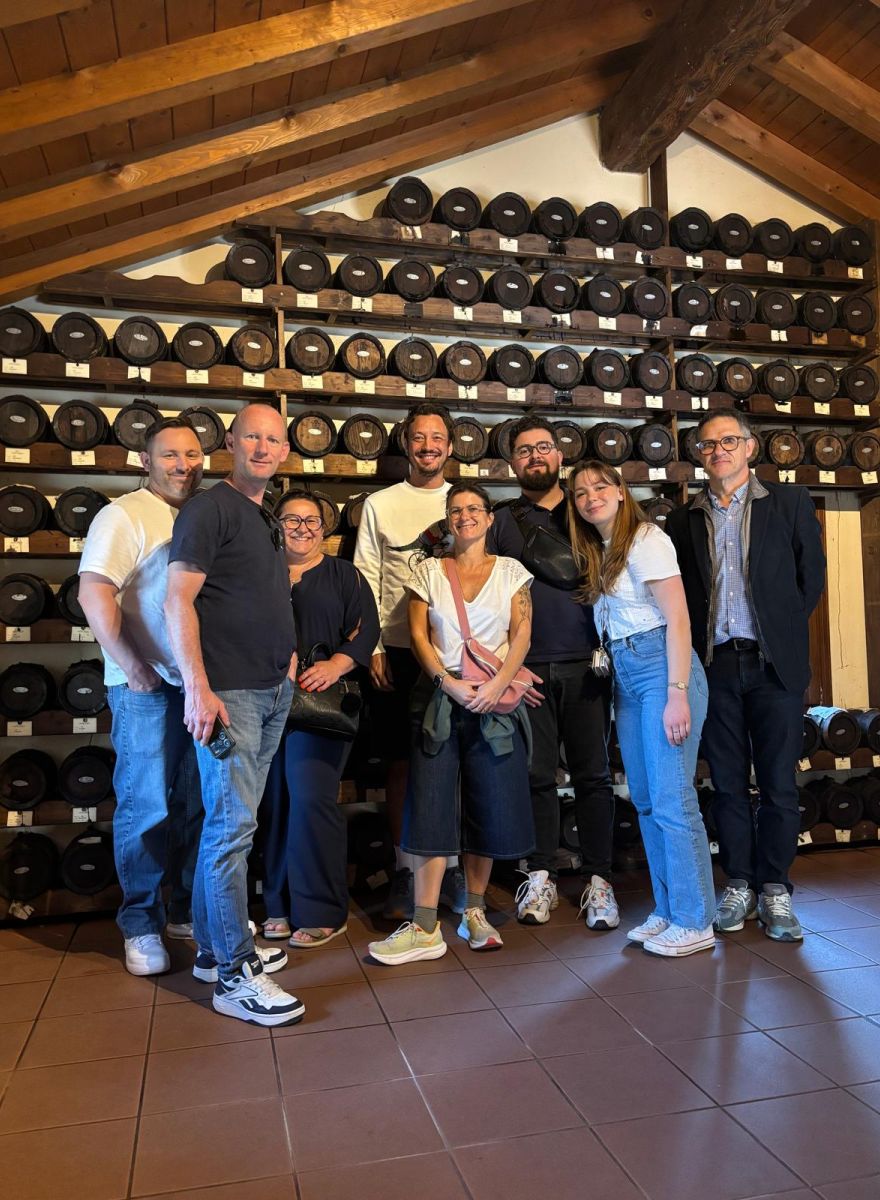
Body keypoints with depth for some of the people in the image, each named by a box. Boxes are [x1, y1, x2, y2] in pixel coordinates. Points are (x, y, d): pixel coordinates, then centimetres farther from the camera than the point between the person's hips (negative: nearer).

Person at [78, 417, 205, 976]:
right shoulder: (124, 515, -7)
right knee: (147, 806, 2)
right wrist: (133, 667, -18)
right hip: (147, 686, -6)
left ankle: (190, 911, 27)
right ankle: (141, 925, 17)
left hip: (201, 681, 6)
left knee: (198, 803, 12)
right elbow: (94, 593, -17)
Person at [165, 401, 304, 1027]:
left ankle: (215, 947, 26)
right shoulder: (209, 508, -7)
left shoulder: (268, 519, 18)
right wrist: (198, 687, -21)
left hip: (273, 691, 8)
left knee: (233, 821, 14)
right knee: (233, 824, -6)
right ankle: (235, 974, 3)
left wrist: (286, 651, 13)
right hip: (228, 692, -8)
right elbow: (178, 599, -14)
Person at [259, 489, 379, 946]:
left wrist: (335, 666, -14)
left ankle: (320, 911, 2)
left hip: (320, 702, -2)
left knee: (311, 797, -9)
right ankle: (280, 905, 18)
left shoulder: (343, 574, 11)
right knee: (274, 801, 5)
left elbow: (366, 628, 2)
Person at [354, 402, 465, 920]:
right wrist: (372, 648, -4)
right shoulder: (380, 505, 7)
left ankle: (451, 866, 17)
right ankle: (406, 869, 16)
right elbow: (367, 580, 3)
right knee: (402, 761, 5)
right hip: (398, 651, -1)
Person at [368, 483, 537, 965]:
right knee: (432, 808, -5)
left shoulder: (510, 571, 9)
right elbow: (418, 635, 2)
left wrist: (496, 685, -13)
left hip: (494, 700, 1)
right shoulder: (428, 571, 10)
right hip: (440, 697, 0)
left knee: (490, 808, 3)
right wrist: (450, 683, -12)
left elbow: (522, 633, 1)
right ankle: (425, 929, -1)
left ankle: (474, 912, 20)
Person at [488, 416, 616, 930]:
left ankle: (599, 881, 14)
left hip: (585, 664, 0)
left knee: (593, 774, 3)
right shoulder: (501, 521, 10)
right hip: (527, 667, 0)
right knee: (537, 775, 5)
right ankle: (542, 877, 19)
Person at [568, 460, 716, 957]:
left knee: (672, 799, -7)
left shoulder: (646, 539, -7)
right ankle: (668, 911, 21)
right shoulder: (599, 553, 16)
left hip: (662, 668, -8)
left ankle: (694, 923, 4)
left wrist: (677, 695, -19)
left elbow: (678, 620, -13)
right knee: (646, 801, 10)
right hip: (625, 677, 8)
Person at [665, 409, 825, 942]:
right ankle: (739, 885, 19)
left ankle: (775, 890, 15)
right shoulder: (684, 519, 10)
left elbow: (812, 577, 7)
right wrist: (699, 648, 2)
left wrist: (782, 629, 6)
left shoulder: (790, 502, 6)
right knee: (728, 783, 7)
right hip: (715, 664, 2)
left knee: (779, 783, 2)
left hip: (774, 663, -1)